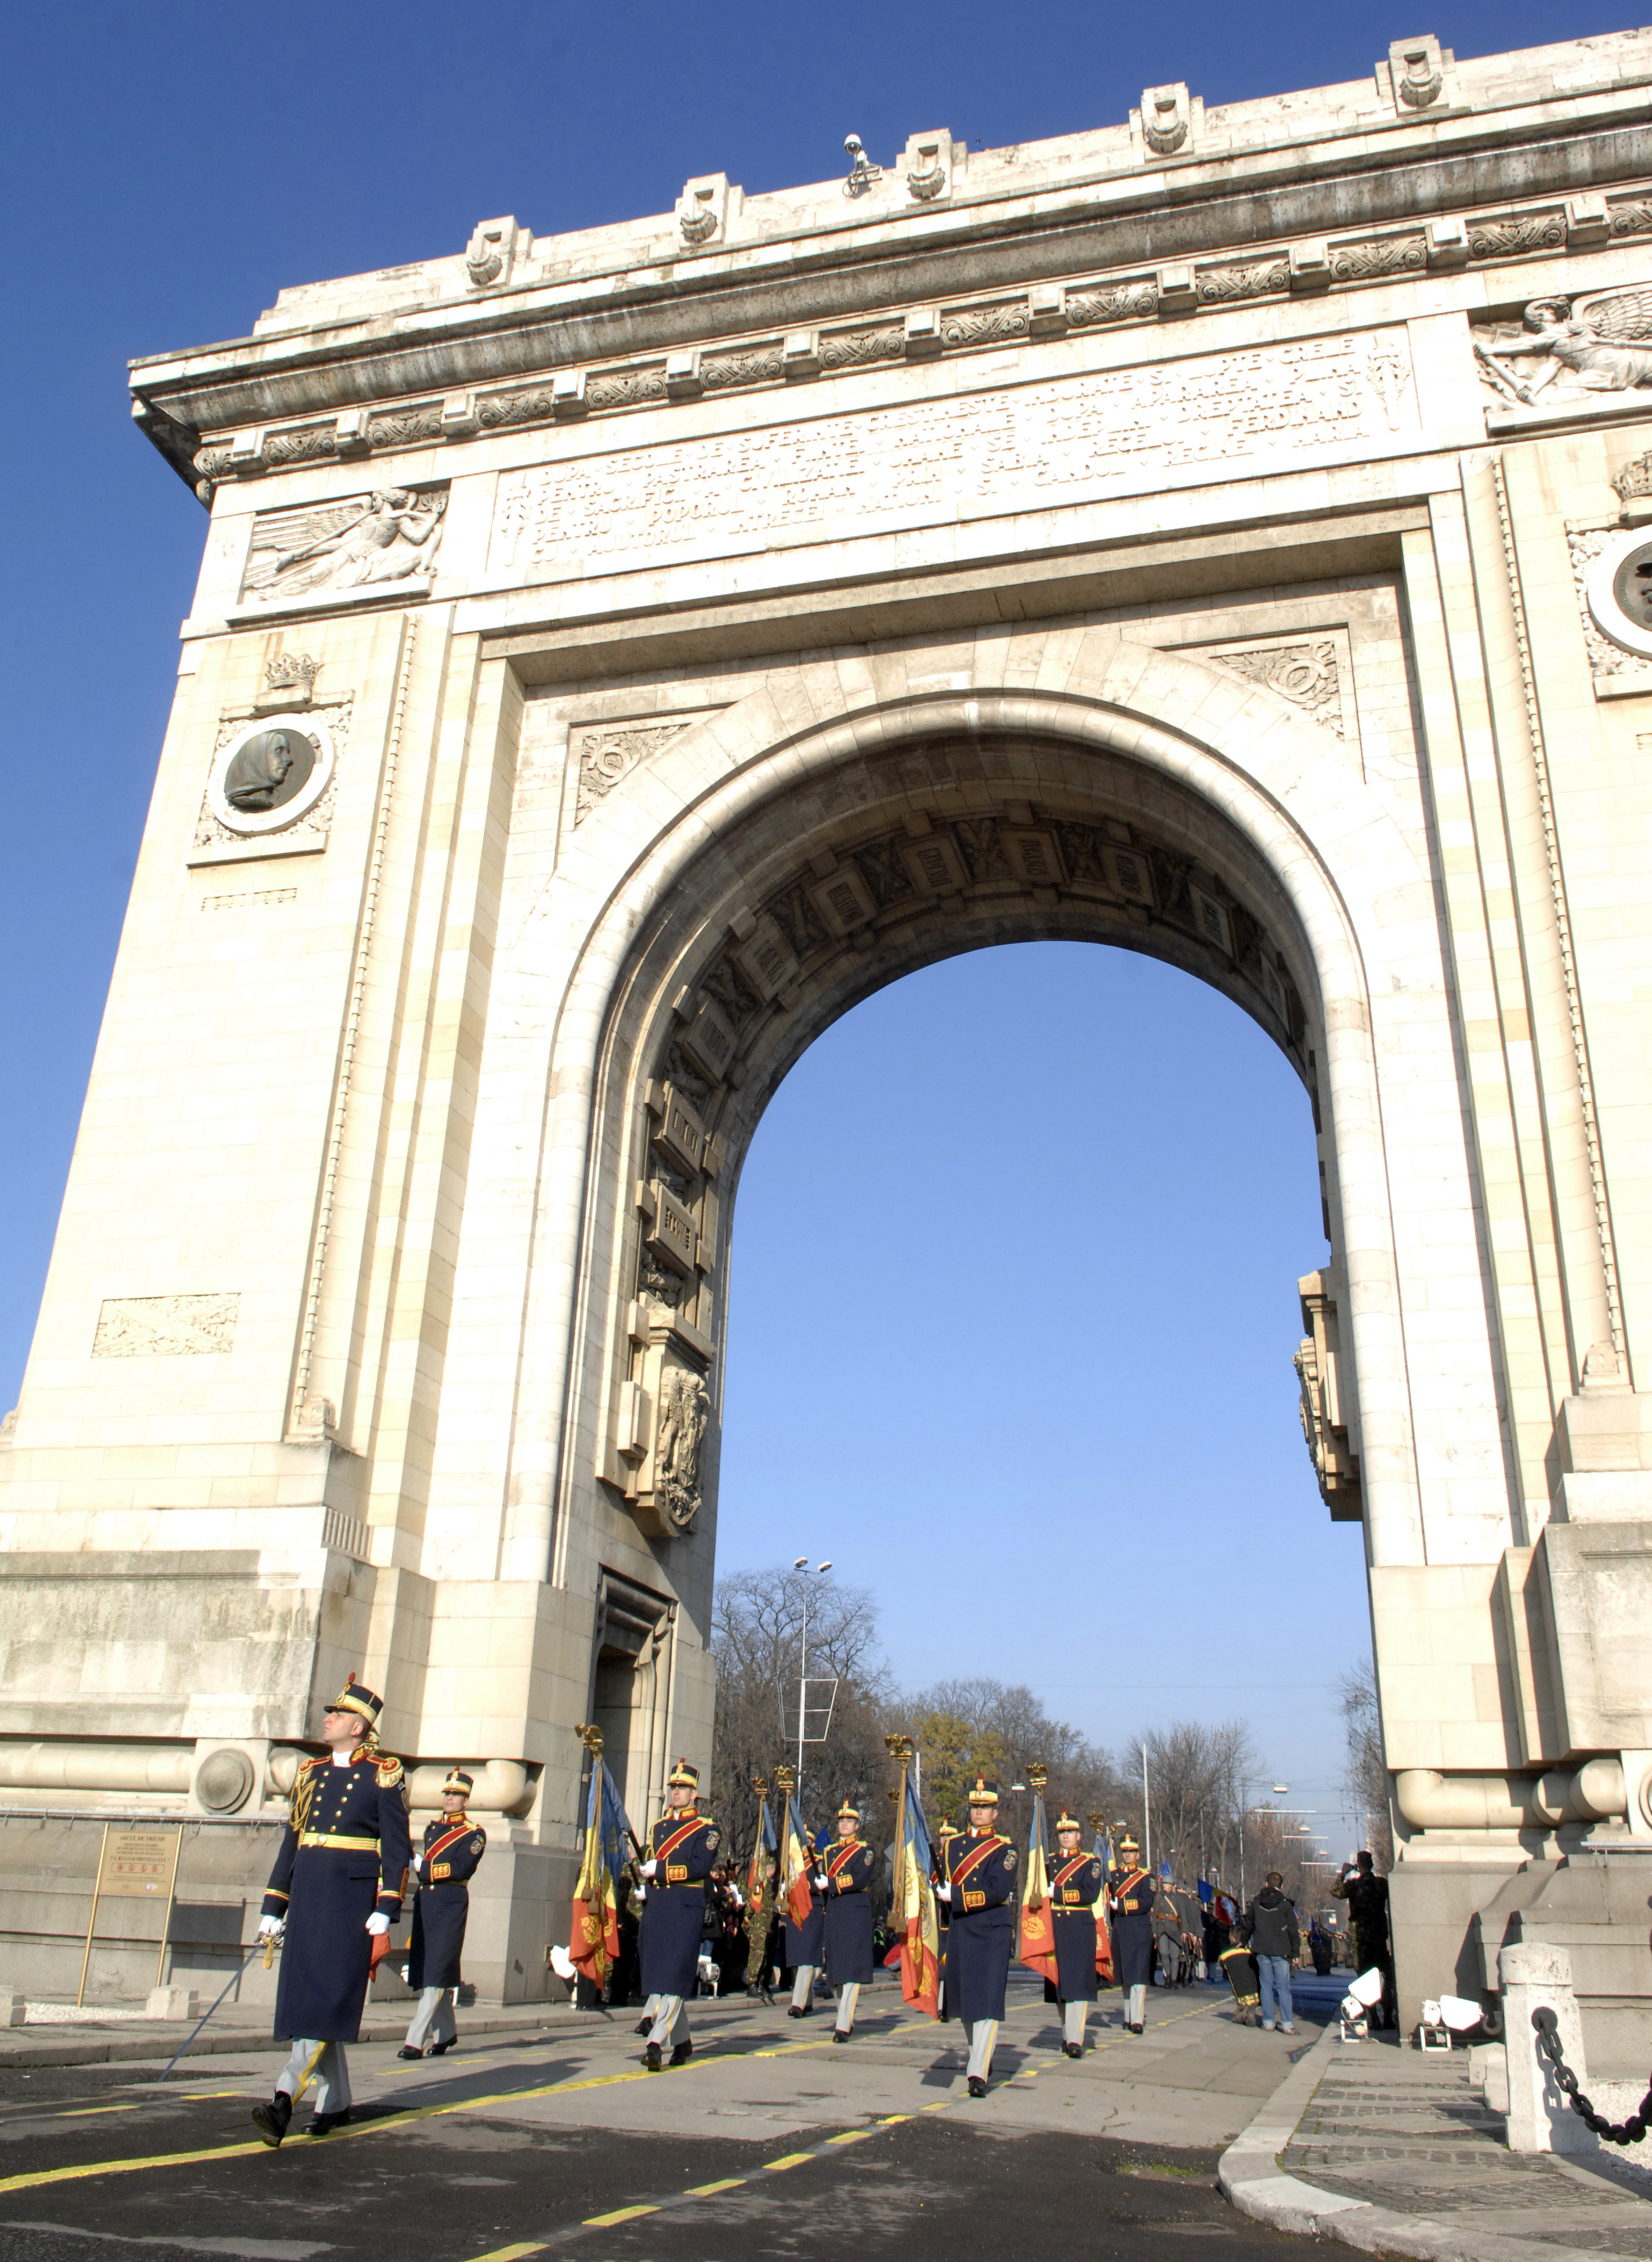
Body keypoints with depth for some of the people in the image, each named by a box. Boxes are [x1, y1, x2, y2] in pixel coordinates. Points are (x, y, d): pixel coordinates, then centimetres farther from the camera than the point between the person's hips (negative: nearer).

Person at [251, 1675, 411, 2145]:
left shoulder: (383, 1775, -3)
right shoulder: (311, 1773, 14)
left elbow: (397, 1848, -6)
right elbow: (292, 1841, 16)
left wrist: (386, 1910, -14)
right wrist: (273, 1908, 13)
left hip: (352, 1899, -6)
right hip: (307, 1897, 6)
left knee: (330, 1999, -10)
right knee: (305, 2001, 7)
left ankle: (285, 2098, -15)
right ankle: (334, 2103, 19)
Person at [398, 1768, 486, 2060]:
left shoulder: (474, 1834, -1)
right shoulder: (432, 1827, 18)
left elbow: (459, 1869, -13)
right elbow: (426, 1863, 18)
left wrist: (421, 1867, -9)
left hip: (451, 1904, -7)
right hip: (424, 1901, 7)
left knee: (436, 1973, -10)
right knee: (422, 1972, 10)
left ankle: (415, 2041, -12)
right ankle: (446, 2033, 24)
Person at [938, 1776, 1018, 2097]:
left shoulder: (1004, 1850, -5)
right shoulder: (952, 1845, 11)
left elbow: (997, 1890, -17)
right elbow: (940, 1883, 12)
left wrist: (956, 1897, -18)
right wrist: (942, 1890, -10)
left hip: (992, 1933, -5)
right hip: (959, 1932, 5)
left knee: (988, 2002, -11)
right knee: (963, 2001, 14)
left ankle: (978, 2073, -12)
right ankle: (981, 2056, 35)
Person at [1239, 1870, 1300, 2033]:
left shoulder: (1256, 1903, 6)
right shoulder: (1285, 1905, -5)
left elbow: (1247, 1924, 17)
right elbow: (1294, 1931, -4)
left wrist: (1245, 1941, 33)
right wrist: (1295, 1953, 3)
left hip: (1261, 1951, 3)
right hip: (1281, 1952, -3)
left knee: (1266, 1985, 9)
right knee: (1283, 1987, -1)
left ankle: (1268, 2022, 8)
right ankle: (1287, 2024, -6)